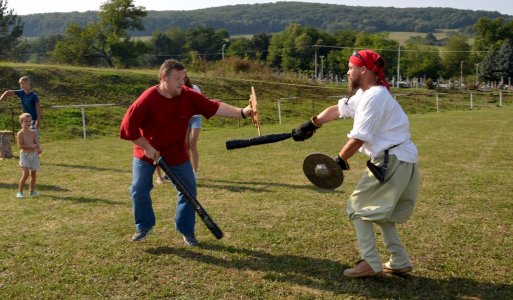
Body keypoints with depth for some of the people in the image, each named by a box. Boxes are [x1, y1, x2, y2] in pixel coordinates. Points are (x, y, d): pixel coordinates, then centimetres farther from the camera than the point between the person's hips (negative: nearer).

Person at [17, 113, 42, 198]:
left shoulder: (33, 132, 8)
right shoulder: (20, 133, -9)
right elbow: (20, 146, -15)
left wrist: (38, 148, -6)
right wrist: (32, 146, -23)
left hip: (33, 154, 6)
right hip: (25, 155, -6)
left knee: (33, 174, 9)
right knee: (26, 174, -14)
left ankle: (31, 191, 22)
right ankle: (20, 192, -4)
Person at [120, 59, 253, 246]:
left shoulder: (189, 96, -16)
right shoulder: (147, 99, -25)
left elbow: (214, 107, -20)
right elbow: (128, 125, -21)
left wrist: (241, 112, -32)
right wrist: (147, 147, -20)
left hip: (177, 153, 2)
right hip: (146, 152, -2)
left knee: (189, 189, 1)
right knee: (139, 190, 5)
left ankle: (186, 230, 19)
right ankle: (144, 226, 30)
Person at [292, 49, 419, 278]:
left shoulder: (374, 97, -17)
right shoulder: (364, 94, 14)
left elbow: (358, 138, -18)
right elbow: (338, 110, 23)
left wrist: (339, 161, -7)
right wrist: (311, 125, 23)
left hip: (393, 162, -10)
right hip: (402, 162, 10)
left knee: (358, 206, -1)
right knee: (379, 210, 20)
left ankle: (371, 263, 2)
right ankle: (399, 262, 24)